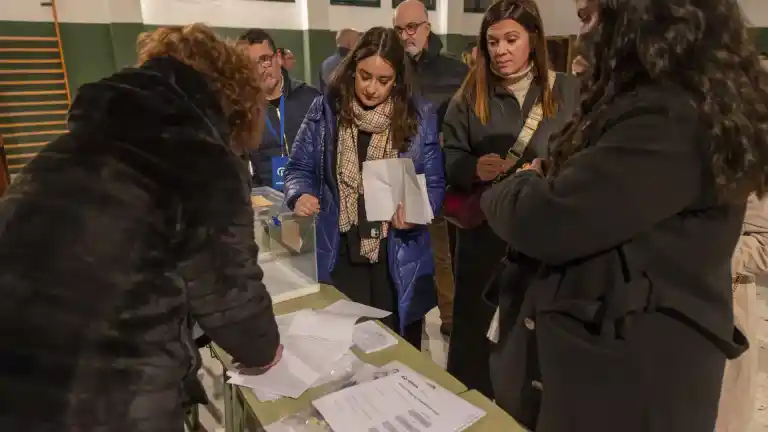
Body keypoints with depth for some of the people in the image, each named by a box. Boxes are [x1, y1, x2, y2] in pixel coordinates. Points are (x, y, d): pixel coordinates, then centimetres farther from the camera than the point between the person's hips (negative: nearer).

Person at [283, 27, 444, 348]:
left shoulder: (419, 117, -3)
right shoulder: (326, 110, -2)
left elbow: (434, 185, -1)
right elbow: (300, 168, 4)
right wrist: (300, 195, -18)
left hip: (398, 261, 0)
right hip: (341, 258, 1)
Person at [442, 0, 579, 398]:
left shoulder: (569, 91, 3)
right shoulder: (470, 95, 4)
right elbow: (449, 159, 3)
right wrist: (474, 169, -17)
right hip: (484, 231, 1)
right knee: (476, 328, 10)